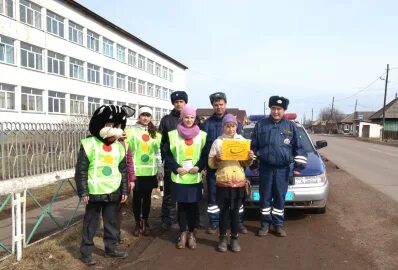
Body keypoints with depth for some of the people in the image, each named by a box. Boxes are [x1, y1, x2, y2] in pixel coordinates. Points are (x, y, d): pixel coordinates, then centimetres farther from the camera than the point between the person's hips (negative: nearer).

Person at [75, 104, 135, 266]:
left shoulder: (119, 147, 4)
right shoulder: (89, 145, -11)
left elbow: (123, 170, 10)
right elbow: (81, 171, -9)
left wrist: (124, 190, 8)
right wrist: (83, 192, -11)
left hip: (113, 193, 5)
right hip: (94, 193, -4)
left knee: (112, 222, 16)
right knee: (90, 223, 9)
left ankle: (111, 248, 33)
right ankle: (86, 252, 25)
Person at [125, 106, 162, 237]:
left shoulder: (155, 133, 8)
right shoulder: (131, 131, -1)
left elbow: (158, 152, 11)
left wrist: (160, 169, 8)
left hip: (150, 171, 2)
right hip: (136, 171, -2)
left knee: (147, 197, 11)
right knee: (137, 197, 6)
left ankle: (145, 222, 28)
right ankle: (138, 223, 23)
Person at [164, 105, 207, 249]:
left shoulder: (202, 135, 3)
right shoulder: (173, 134, 1)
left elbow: (206, 155, 5)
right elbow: (167, 154, 3)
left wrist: (199, 167, -10)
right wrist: (176, 168, -9)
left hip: (195, 178, 0)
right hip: (179, 178, 0)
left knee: (193, 206, 6)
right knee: (181, 205, 8)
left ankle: (191, 233, 23)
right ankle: (183, 233, 25)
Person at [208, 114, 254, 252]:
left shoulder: (242, 141, 7)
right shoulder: (217, 142, 1)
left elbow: (245, 164, 10)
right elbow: (211, 163, -1)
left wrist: (250, 158, -9)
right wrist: (217, 158, -20)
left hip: (239, 182, 2)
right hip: (222, 182, -1)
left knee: (235, 211, 9)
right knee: (224, 211, 8)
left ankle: (234, 238, 23)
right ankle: (223, 238, 22)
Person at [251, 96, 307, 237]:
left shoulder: (290, 126, 2)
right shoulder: (261, 125, 1)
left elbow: (299, 147, 5)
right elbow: (253, 146, 7)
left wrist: (298, 166, 0)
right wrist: (253, 163, 5)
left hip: (282, 169, 0)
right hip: (265, 168, 0)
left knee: (280, 197, 8)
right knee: (265, 197, 7)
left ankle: (278, 224, 23)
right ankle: (265, 224, 21)